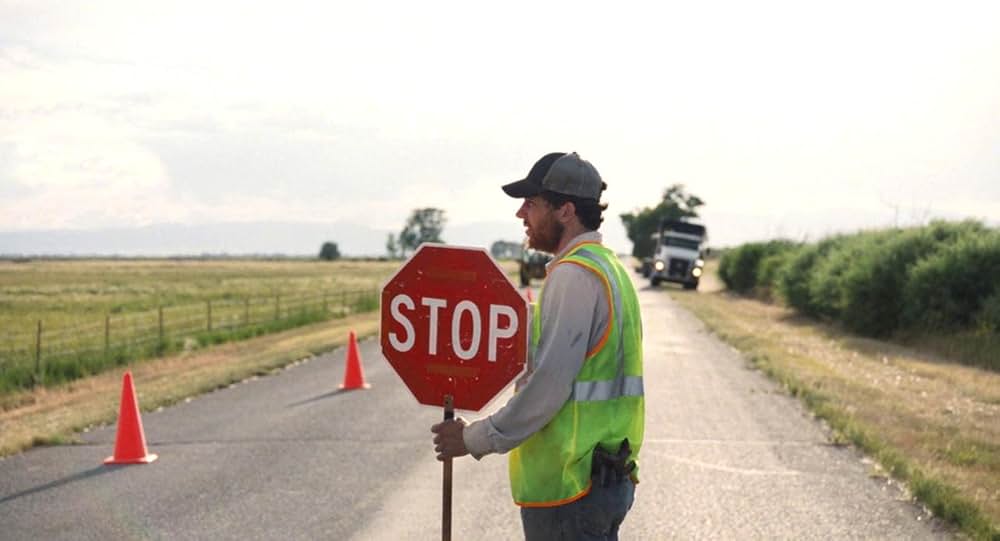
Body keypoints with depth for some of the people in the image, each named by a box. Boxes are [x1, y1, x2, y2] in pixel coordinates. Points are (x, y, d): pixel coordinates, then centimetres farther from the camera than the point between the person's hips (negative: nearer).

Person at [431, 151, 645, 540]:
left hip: (569, 484, -10)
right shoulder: (608, 267, 15)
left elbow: (549, 386, -21)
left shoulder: (573, 275, -17)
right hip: (607, 476, 10)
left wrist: (475, 440, -11)